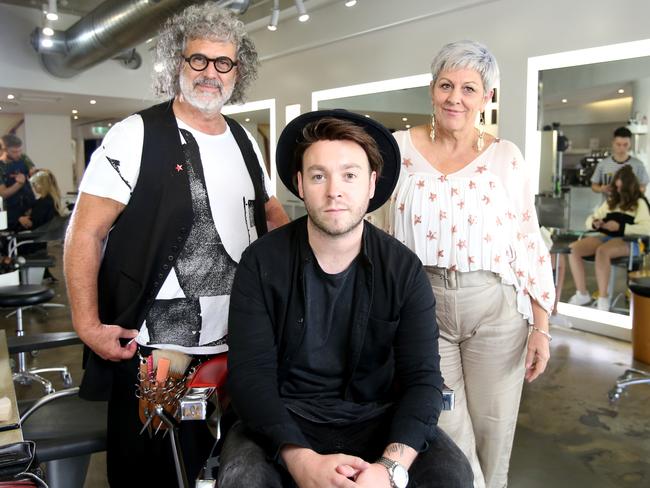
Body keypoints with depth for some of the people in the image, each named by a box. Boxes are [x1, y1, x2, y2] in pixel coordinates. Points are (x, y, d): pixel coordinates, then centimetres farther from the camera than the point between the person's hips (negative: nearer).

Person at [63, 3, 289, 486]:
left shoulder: (245, 141, 9)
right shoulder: (136, 136, -8)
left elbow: (272, 212, 21)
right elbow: (85, 233, -8)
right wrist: (88, 325, -15)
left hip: (235, 347, 5)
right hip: (152, 350, -5)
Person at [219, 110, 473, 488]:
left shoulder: (404, 269, -5)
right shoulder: (262, 263, -8)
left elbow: (422, 378, -10)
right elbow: (250, 373, -13)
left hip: (376, 417, 2)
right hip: (286, 418, -1)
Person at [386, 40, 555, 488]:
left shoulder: (506, 157, 3)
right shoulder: (399, 148, 1)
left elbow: (530, 244, 4)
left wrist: (541, 328, 1)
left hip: (495, 310, 1)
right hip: (420, 306, 0)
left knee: (492, 441, 11)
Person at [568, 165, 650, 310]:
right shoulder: (611, 202, 24)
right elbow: (590, 219, 25)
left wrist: (621, 227, -17)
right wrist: (594, 223, 1)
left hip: (628, 241, -6)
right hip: (605, 237, 6)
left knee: (602, 251, -40)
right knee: (573, 249, -21)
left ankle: (603, 298, -30)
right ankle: (582, 294, -14)